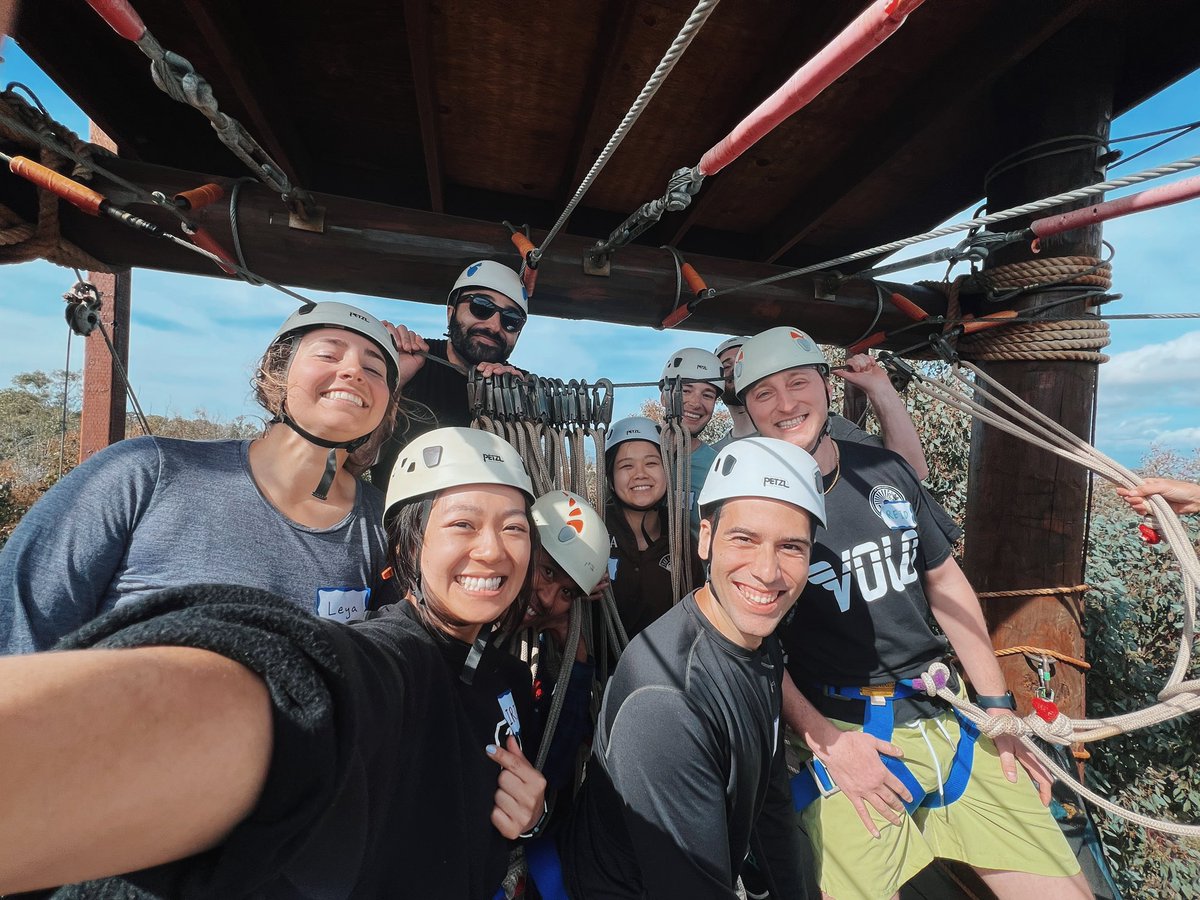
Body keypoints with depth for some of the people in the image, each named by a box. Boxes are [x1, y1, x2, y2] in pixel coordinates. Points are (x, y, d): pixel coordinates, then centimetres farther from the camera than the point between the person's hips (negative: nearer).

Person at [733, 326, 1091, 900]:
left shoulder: (886, 470, 4)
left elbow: (943, 578, 11)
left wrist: (997, 704, 9)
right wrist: (824, 741, -15)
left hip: (949, 719, 5)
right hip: (839, 733, -4)